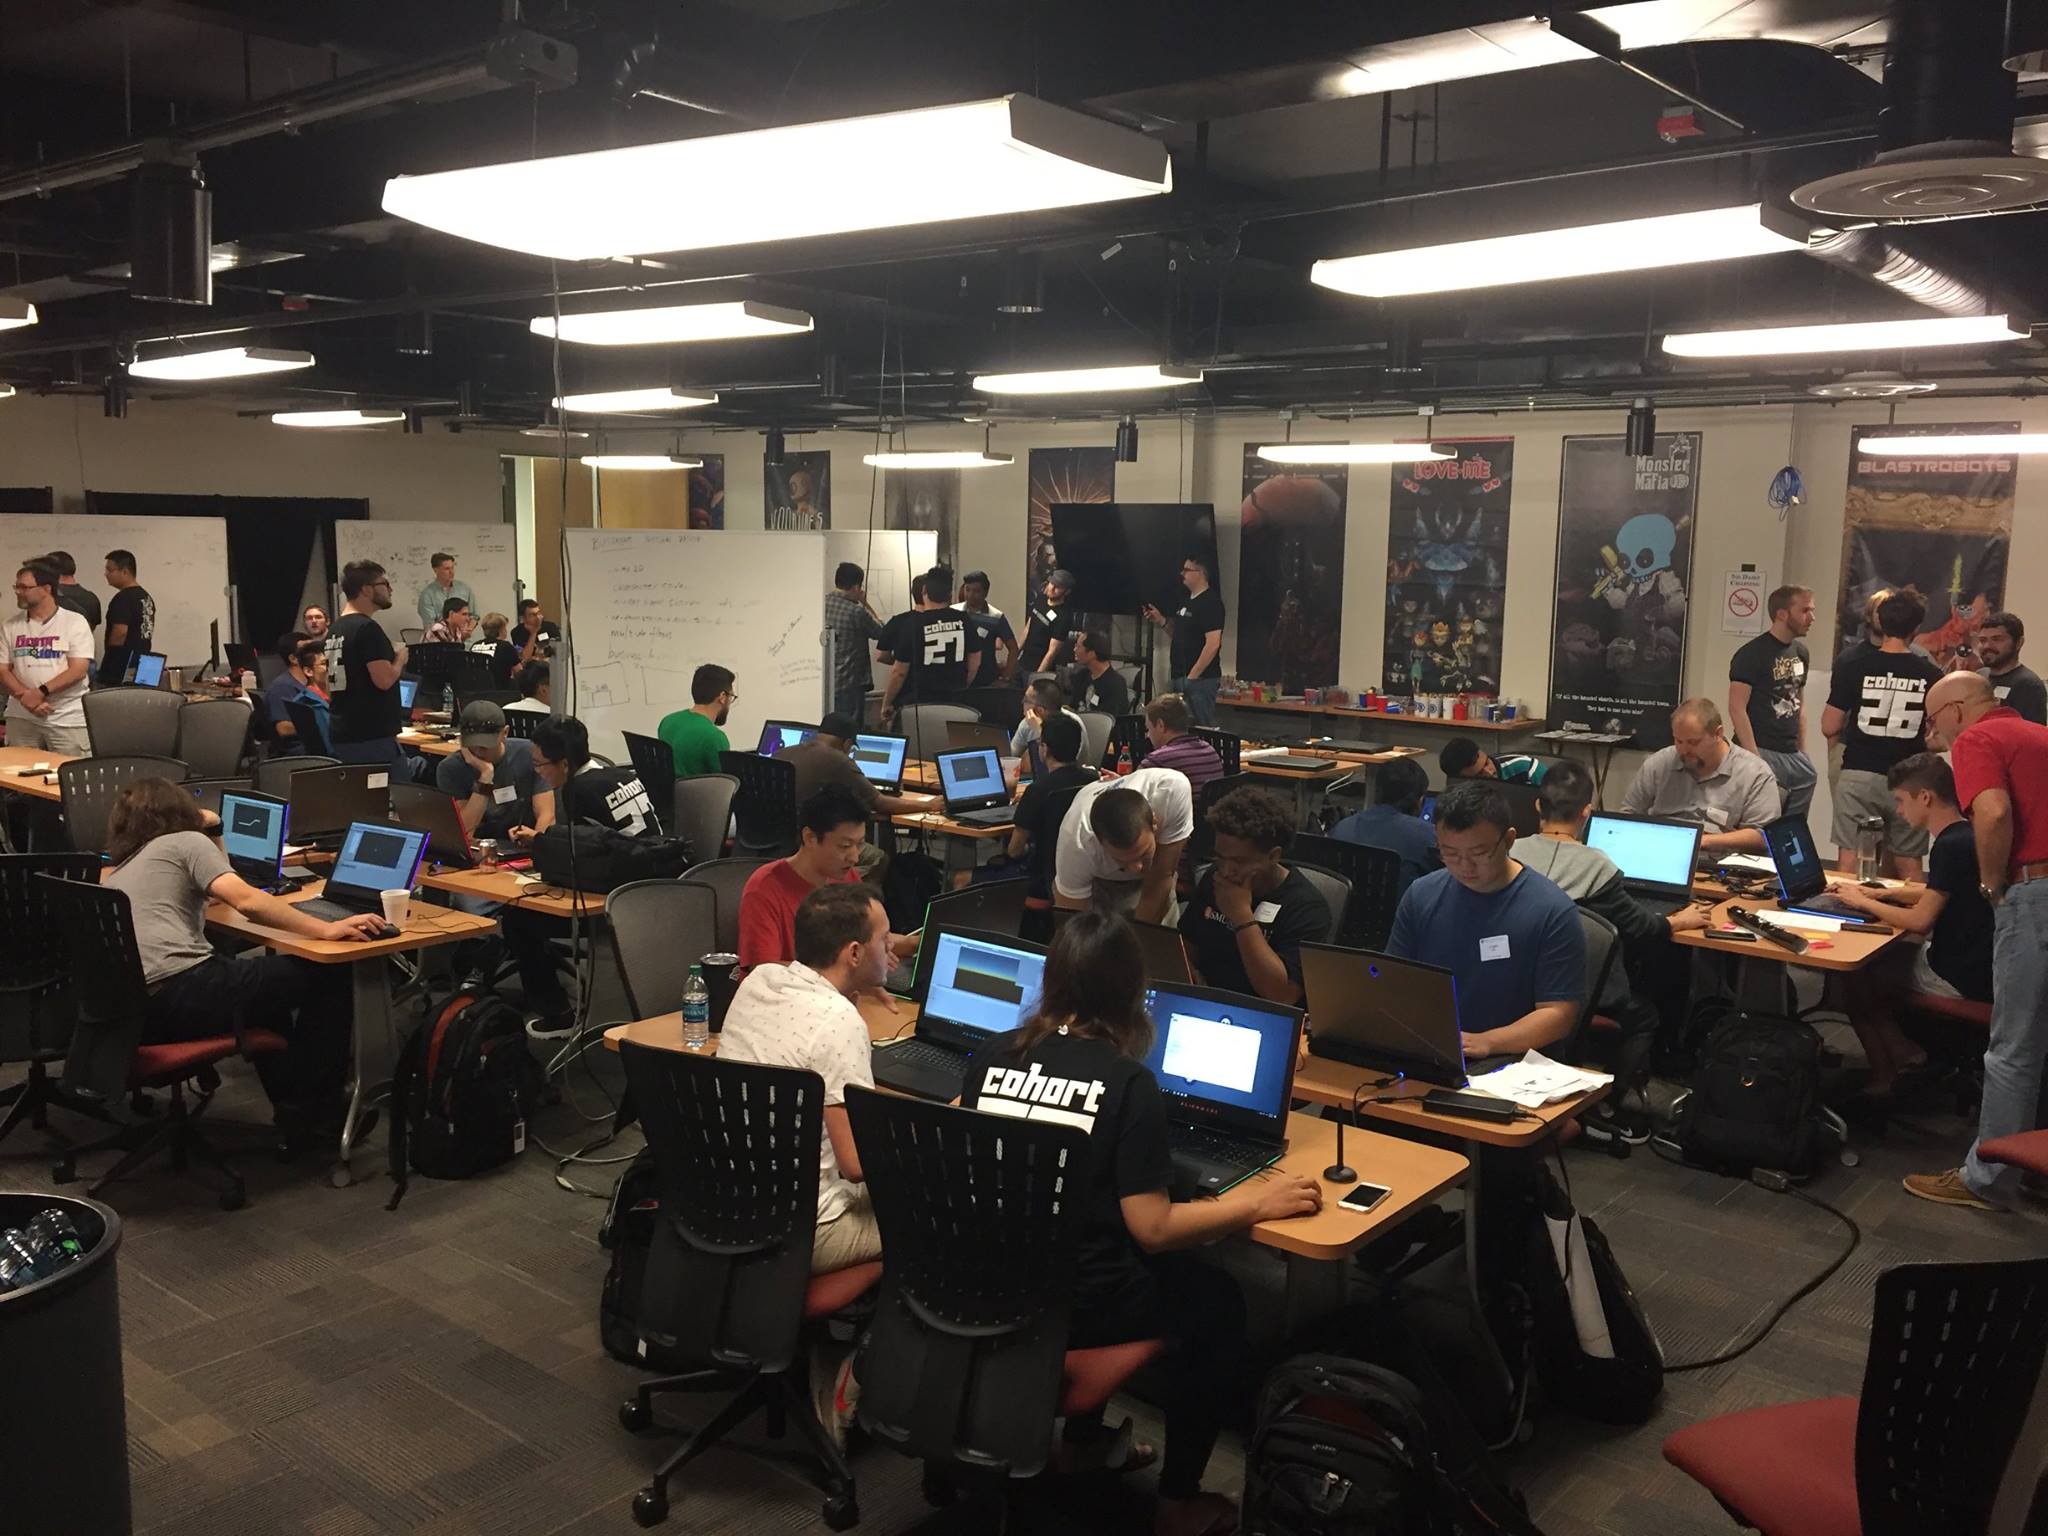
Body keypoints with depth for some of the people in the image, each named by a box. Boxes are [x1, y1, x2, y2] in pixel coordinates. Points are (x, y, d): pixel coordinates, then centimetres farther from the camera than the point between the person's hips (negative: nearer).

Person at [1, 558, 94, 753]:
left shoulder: (75, 622, -1)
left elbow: (79, 670, -9)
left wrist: (41, 692, -18)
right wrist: (26, 697, -13)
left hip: (68, 720, -3)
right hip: (21, 719, 3)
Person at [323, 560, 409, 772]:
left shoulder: (334, 631, 14)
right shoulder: (367, 629, -15)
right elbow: (384, 680, -22)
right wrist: (400, 657, -3)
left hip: (342, 738, 9)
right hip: (373, 739, -9)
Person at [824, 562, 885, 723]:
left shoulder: (823, 603, 0)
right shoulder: (856, 612, -17)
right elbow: (881, 632, -3)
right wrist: (866, 603, 1)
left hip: (824, 684, 6)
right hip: (849, 685, -6)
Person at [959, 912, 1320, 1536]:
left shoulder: (990, 1056, -3)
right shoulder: (1127, 1081, -18)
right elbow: (1152, 1229, -17)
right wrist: (1256, 1204, -5)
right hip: (1073, 1306, -6)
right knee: (1218, 1299, 20)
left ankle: (1081, 1438, 43)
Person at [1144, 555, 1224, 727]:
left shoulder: (1210, 603, -13)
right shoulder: (1188, 602, 17)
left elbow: (1213, 643, -20)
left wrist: (1193, 675, -20)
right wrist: (1161, 621, 11)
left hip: (1201, 679, -10)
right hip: (1181, 677, 10)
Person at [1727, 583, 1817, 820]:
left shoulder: (1800, 651, 14)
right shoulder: (1751, 654, -8)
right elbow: (1737, 708, -14)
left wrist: (1803, 752, 14)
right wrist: (1754, 758, -19)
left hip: (1795, 756, 7)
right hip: (1764, 754, -7)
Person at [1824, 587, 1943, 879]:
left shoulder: (1852, 666, -5)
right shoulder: (1931, 675, -1)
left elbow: (1829, 728, -4)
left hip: (1859, 776, -1)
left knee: (1851, 858, 1)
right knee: (1908, 863, 9)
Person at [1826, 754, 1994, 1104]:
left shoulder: (1951, 845, -23)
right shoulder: (1965, 836, 7)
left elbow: (1919, 921, -23)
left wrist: (1862, 903, -9)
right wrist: (1885, 893, 9)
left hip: (1960, 979, -9)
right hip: (1971, 961, 9)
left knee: (1852, 975, 1)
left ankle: (1885, 1079, 8)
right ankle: (1904, 1053, 10)